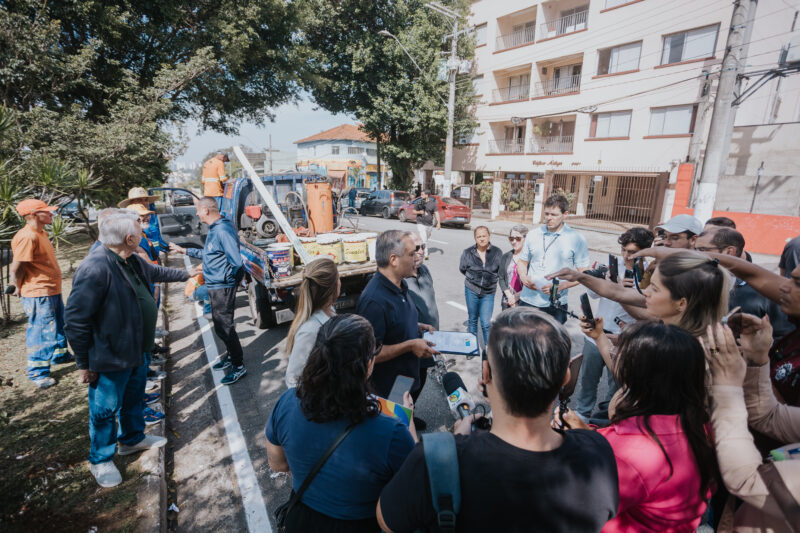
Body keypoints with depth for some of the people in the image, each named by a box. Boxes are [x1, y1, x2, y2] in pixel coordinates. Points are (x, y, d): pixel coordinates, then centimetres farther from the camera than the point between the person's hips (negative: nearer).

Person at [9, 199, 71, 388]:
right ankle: (37, 372, 12)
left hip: (52, 290, 10)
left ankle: (59, 355, 42)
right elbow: (16, 267, -19)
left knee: (59, 324, 23)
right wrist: (20, 289, -4)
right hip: (38, 294, -10)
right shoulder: (26, 236, -21)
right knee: (41, 331, -1)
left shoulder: (41, 233, 11)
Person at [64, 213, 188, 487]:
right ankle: (101, 460, 34)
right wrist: (84, 364, -18)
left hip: (137, 350, 9)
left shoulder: (133, 261, 0)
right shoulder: (95, 269, -30)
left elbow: (156, 272, 24)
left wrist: (186, 274, 36)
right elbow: (75, 320, -26)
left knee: (134, 397, 26)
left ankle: (133, 438, 49)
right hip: (111, 358, -9)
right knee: (106, 409, 12)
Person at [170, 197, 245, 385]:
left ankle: (238, 366, 10)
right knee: (220, 325, 20)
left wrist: (227, 278, -12)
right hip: (216, 286, 10)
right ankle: (231, 355, 37)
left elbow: (236, 261, -26)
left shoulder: (223, 230, -21)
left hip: (222, 288, -10)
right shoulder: (214, 229, 12)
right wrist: (184, 250, 28)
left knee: (224, 327, -3)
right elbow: (207, 254, 24)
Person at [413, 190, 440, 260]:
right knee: (423, 239, -14)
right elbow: (414, 211, 8)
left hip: (429, 225, 2)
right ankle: (426, 254, -11)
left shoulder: (433, 203, 0)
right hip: (421, 224, -2)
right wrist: (419, 212, -14)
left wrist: (438, 223, -18)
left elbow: (437, 213, -6)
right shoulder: (418, 203, 1)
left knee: (426, 239, 17)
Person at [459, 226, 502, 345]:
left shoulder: (497, 252, -5)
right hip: (471, 290, 1)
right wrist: (473, 278, 7)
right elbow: (462, 269, 8)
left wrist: (491, 278, -1)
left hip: (488, 292, -1)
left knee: (486, 323, -5)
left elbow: (501, 271, 6)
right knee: (472, 319, 15)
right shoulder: (467, 253, -6)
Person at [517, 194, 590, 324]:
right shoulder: (533, 235, 7)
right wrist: (523, 277, -6)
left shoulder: (576, 239, -2)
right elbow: (522, 261, 16)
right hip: (527, 301, 3)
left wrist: (560, 286, -17)